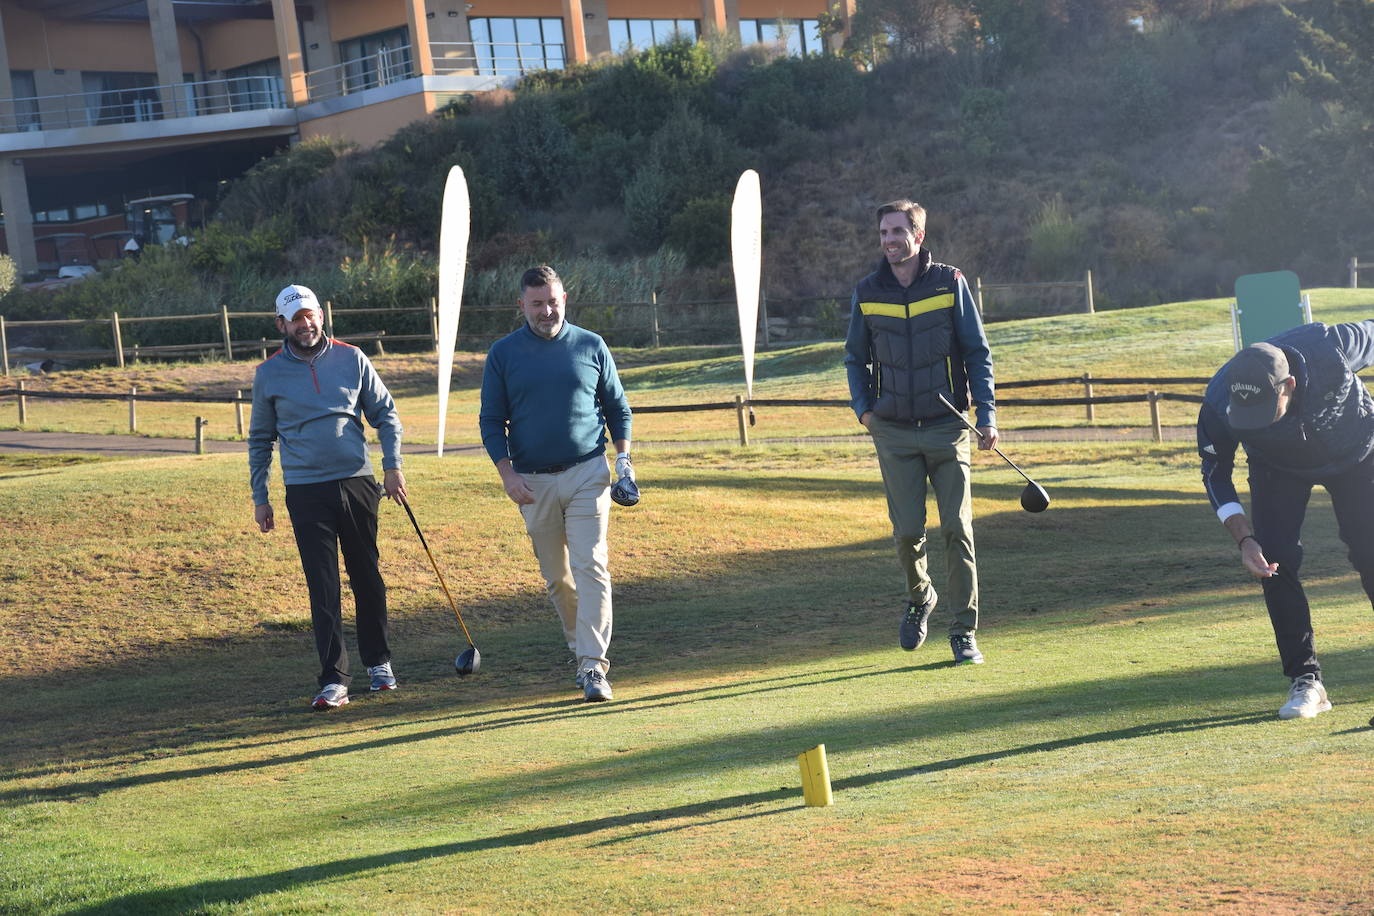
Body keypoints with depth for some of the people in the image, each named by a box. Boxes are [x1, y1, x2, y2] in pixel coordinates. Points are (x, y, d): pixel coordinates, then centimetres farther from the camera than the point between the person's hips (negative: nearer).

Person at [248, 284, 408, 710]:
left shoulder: (351, 359, 4)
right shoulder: (269, 374, 4)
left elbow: (385, 414, 10)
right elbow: (260, 439, 12)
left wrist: (393, 466, -1)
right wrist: (259, 497, 8)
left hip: (357, 483, 1)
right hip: (306, 492, -1)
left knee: (366, 576, 10)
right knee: (323, 586, -6)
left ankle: (378, 660, 27)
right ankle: (334, 679, -5)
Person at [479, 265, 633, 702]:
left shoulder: (591, 346, 5)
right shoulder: (503, 353, 4)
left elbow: (617, 407, 13)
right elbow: (491, 420, 5)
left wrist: (623, 457, 0)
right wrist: (507, 474, -6)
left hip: (587, 473, -1)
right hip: (533, 482, 1)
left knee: (590, 567, -12)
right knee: (556, 576, 7)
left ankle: (593, 665, -13)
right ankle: (581, 649, 23)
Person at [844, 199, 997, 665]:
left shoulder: (949, 283, -1)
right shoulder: (867, 292, 5)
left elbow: (977, 351, 4)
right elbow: (855, 358, 18)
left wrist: (986, 414, -4)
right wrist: (863, 407, 3)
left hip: (947, 426, -1)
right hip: (893, 431, 1)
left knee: (957, 530, -6)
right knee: (907, 532, -1)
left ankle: (964, 632, 2)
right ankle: (918, 597, 29)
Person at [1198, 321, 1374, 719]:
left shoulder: (1333, 347, -40)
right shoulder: (1218, 403, -34)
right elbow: (1215, 473, -17)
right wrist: (1244, 538, -27)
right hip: (1278, 469, 1)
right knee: (1275, 562, -13)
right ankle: (1305, 680, -4)